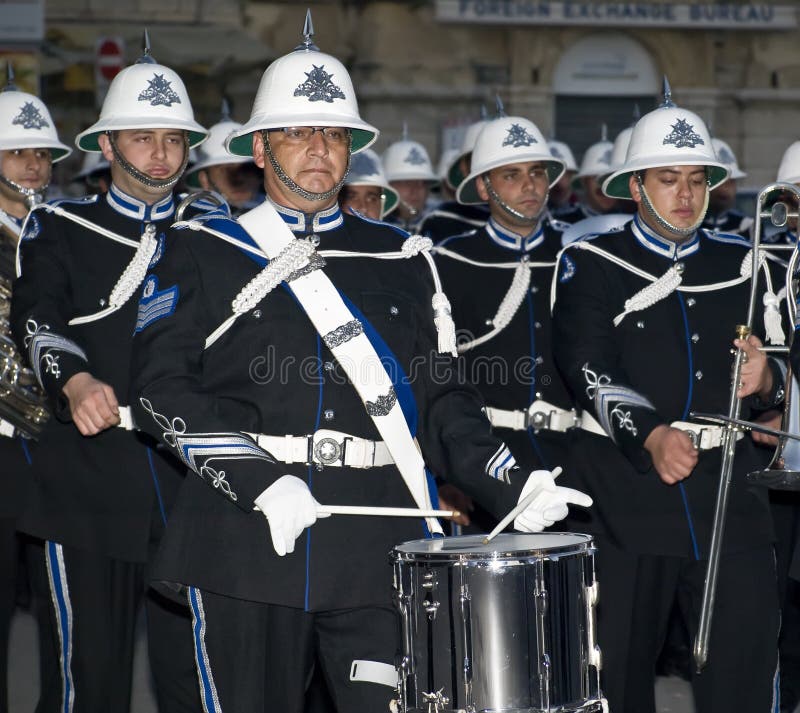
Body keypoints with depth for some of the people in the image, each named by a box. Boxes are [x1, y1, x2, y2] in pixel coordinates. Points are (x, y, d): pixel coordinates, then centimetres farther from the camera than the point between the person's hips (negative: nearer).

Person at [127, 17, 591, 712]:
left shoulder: (400, 258, 16)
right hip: (250, 543, -1)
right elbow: (162, 387, -3)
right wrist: (263, 480, -16)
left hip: (379, 549, 2)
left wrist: (512, 484, -1)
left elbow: (440, 396, 15)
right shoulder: (200, 253, 7)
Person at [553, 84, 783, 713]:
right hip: (625, 501, -2)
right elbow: (589, 368, -11)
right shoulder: (590, 265, 3)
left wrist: (764, 381, -11)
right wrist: (652, 434, -28)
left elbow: (778, 369, 14)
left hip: (727, 496, 3)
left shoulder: (740, 264, 15)